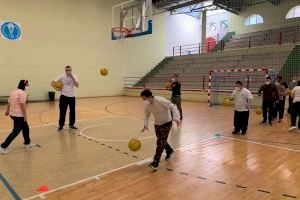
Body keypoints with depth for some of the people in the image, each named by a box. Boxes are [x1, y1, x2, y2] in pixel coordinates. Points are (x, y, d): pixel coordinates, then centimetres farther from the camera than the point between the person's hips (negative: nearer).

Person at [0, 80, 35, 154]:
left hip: (13, 113, 10)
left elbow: (9, 102, 18)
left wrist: (7, 111, 30)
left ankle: (27, 143, 30)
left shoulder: (14, 92, 12)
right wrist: (25, 115, -15)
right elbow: (22, 105, -20)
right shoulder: (22, 93, -16)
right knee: (16, 131, -1)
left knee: (26, 128, 19)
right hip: (18, 115, -10)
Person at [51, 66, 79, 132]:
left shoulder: (74, 76, 0)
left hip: (72, 96, 3)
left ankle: (71, 124, 24)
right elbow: (52, 82, -10)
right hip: (64, 96, -3)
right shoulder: (62, 76, -7)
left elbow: (77, 85, -16)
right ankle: (61, 126, 7)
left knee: (72, 111, 10)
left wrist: (72, 77, -21)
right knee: (62, 112, -4)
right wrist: (56, 88, -23)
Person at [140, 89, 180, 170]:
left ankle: (156, 162, -4)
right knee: (162, 140, 18)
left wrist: (176, 117, -40)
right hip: (157, 124, 6)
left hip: (166, 123, -6)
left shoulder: (160, 100, -29)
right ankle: (169, 151, 47)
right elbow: (146, 115, 3)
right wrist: (145, 125, -13)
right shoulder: (147, 105, -10)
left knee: (160, 142, -11)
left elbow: (173, 107, -26)